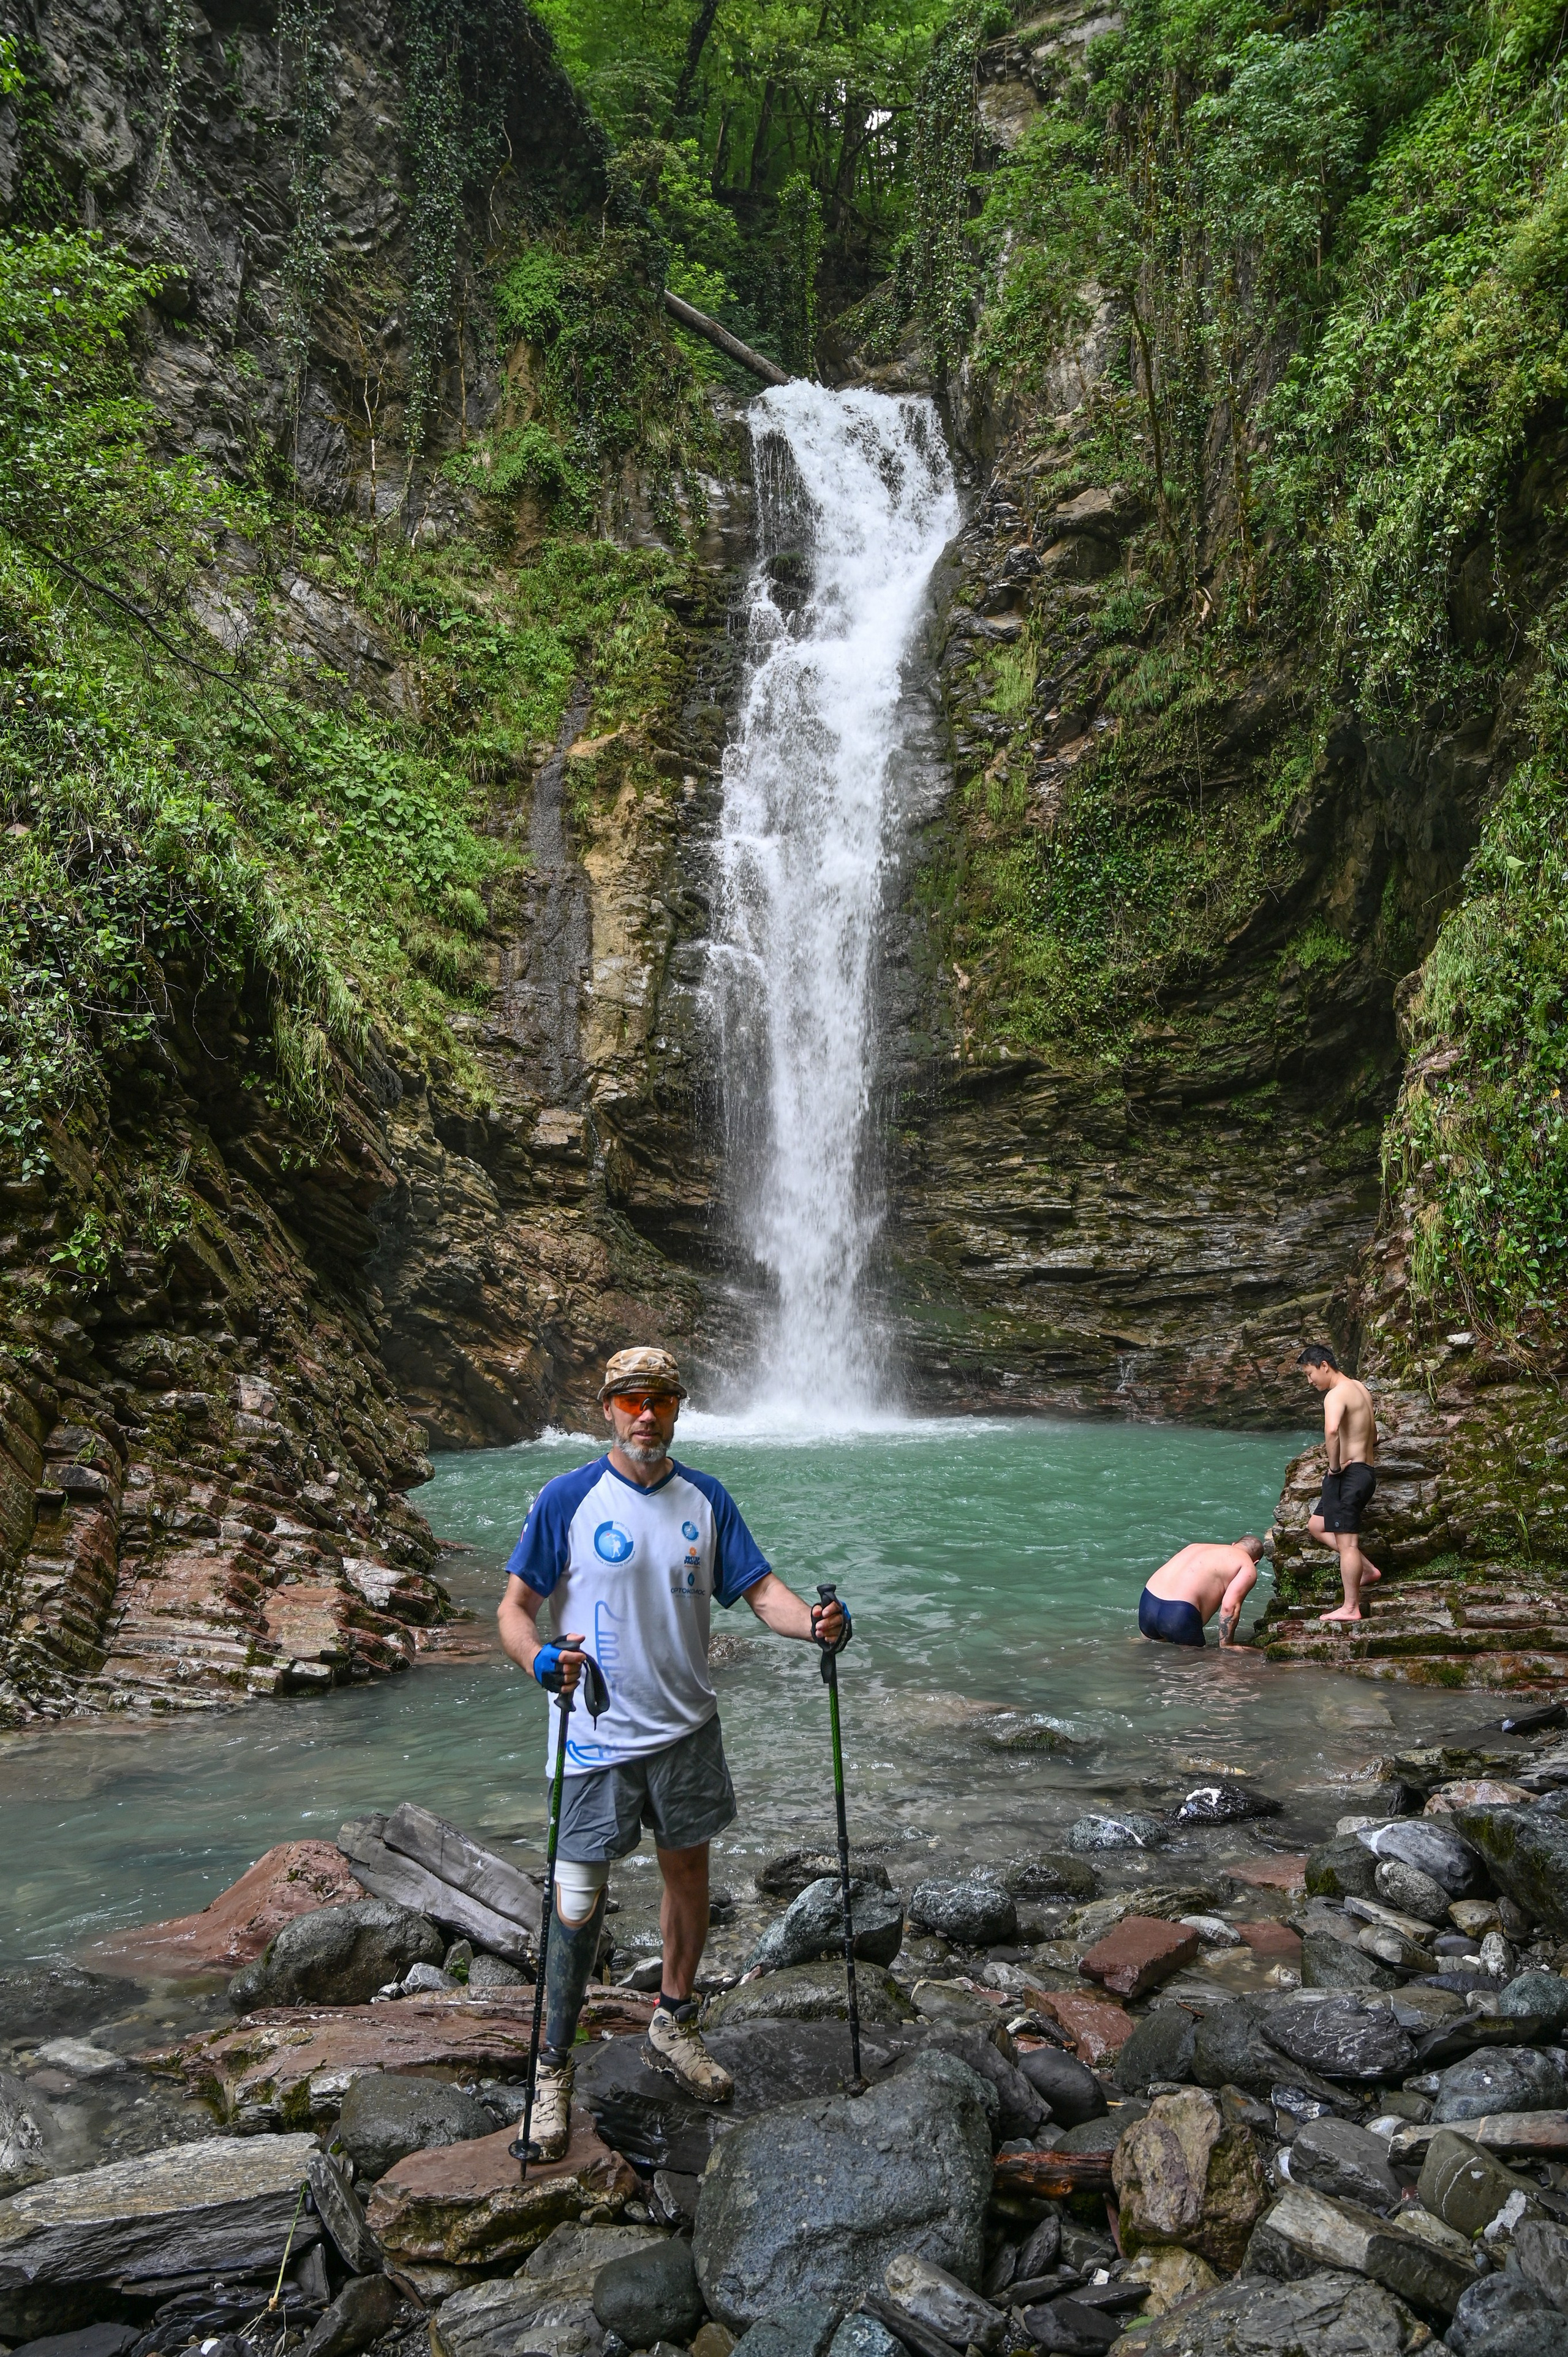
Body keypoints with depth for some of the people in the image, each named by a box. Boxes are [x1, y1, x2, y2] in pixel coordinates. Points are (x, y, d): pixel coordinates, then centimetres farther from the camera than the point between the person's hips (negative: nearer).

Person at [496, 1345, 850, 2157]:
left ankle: (672, 2025, 37)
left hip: (686, 1727, 4)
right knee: (578, 1904, 0)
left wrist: (814, 1622, -20)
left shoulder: (706, 1500, 2)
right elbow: (514, 1606, -9)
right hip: (595, 1735, -4)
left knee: (688, 1875, 16)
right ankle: (553, 2067, 17)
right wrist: (539, 1657, -30)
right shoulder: (567, 1500, -9)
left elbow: (759, 1588, 0)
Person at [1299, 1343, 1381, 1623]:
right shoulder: (1359, 1388, 17)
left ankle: (1351, 1608, -3)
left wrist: (1334, 1466, -23)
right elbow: (1371, 1430, 32)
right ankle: (1366, 1568, 16)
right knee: (1317, 1525, 18)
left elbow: (1332, 1430, -35)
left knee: (1346, 1542, -6)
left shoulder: (1336, 1394, -15)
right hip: (1366, 1471, 10)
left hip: (1349, 1474, -10)